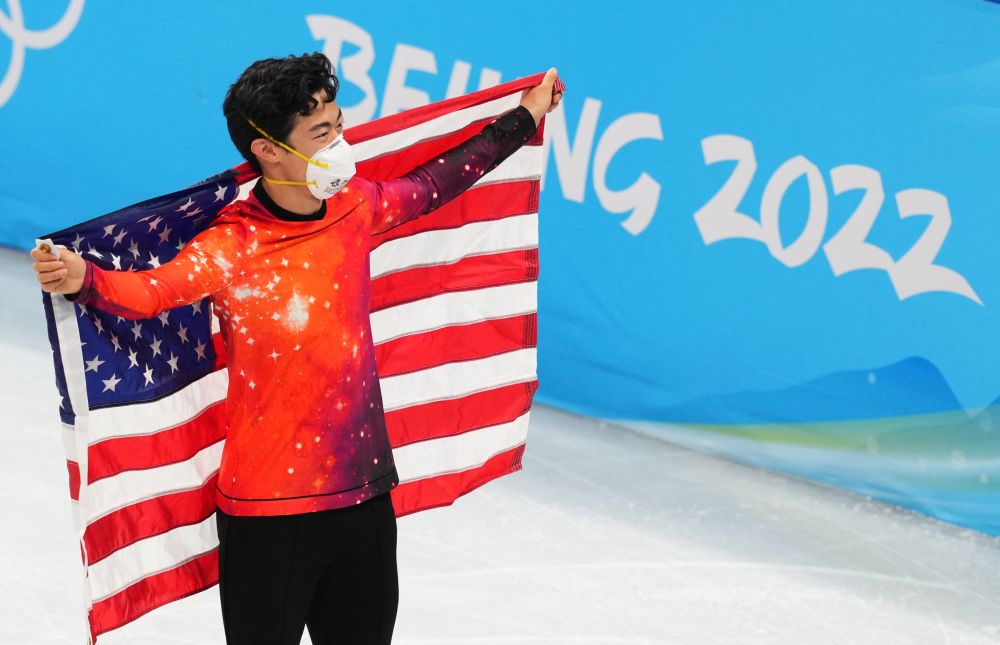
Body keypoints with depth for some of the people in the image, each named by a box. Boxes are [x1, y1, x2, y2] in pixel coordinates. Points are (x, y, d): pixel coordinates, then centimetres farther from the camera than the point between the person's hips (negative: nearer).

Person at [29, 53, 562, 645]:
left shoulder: (356, 207, 2)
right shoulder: (232, 248, -16)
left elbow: (432, 185, 20)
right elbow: (152, 290, -32)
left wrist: (526, 118, 31)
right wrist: (81, 279, -54)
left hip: (362, 489, 6)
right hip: (269, 506, -6)